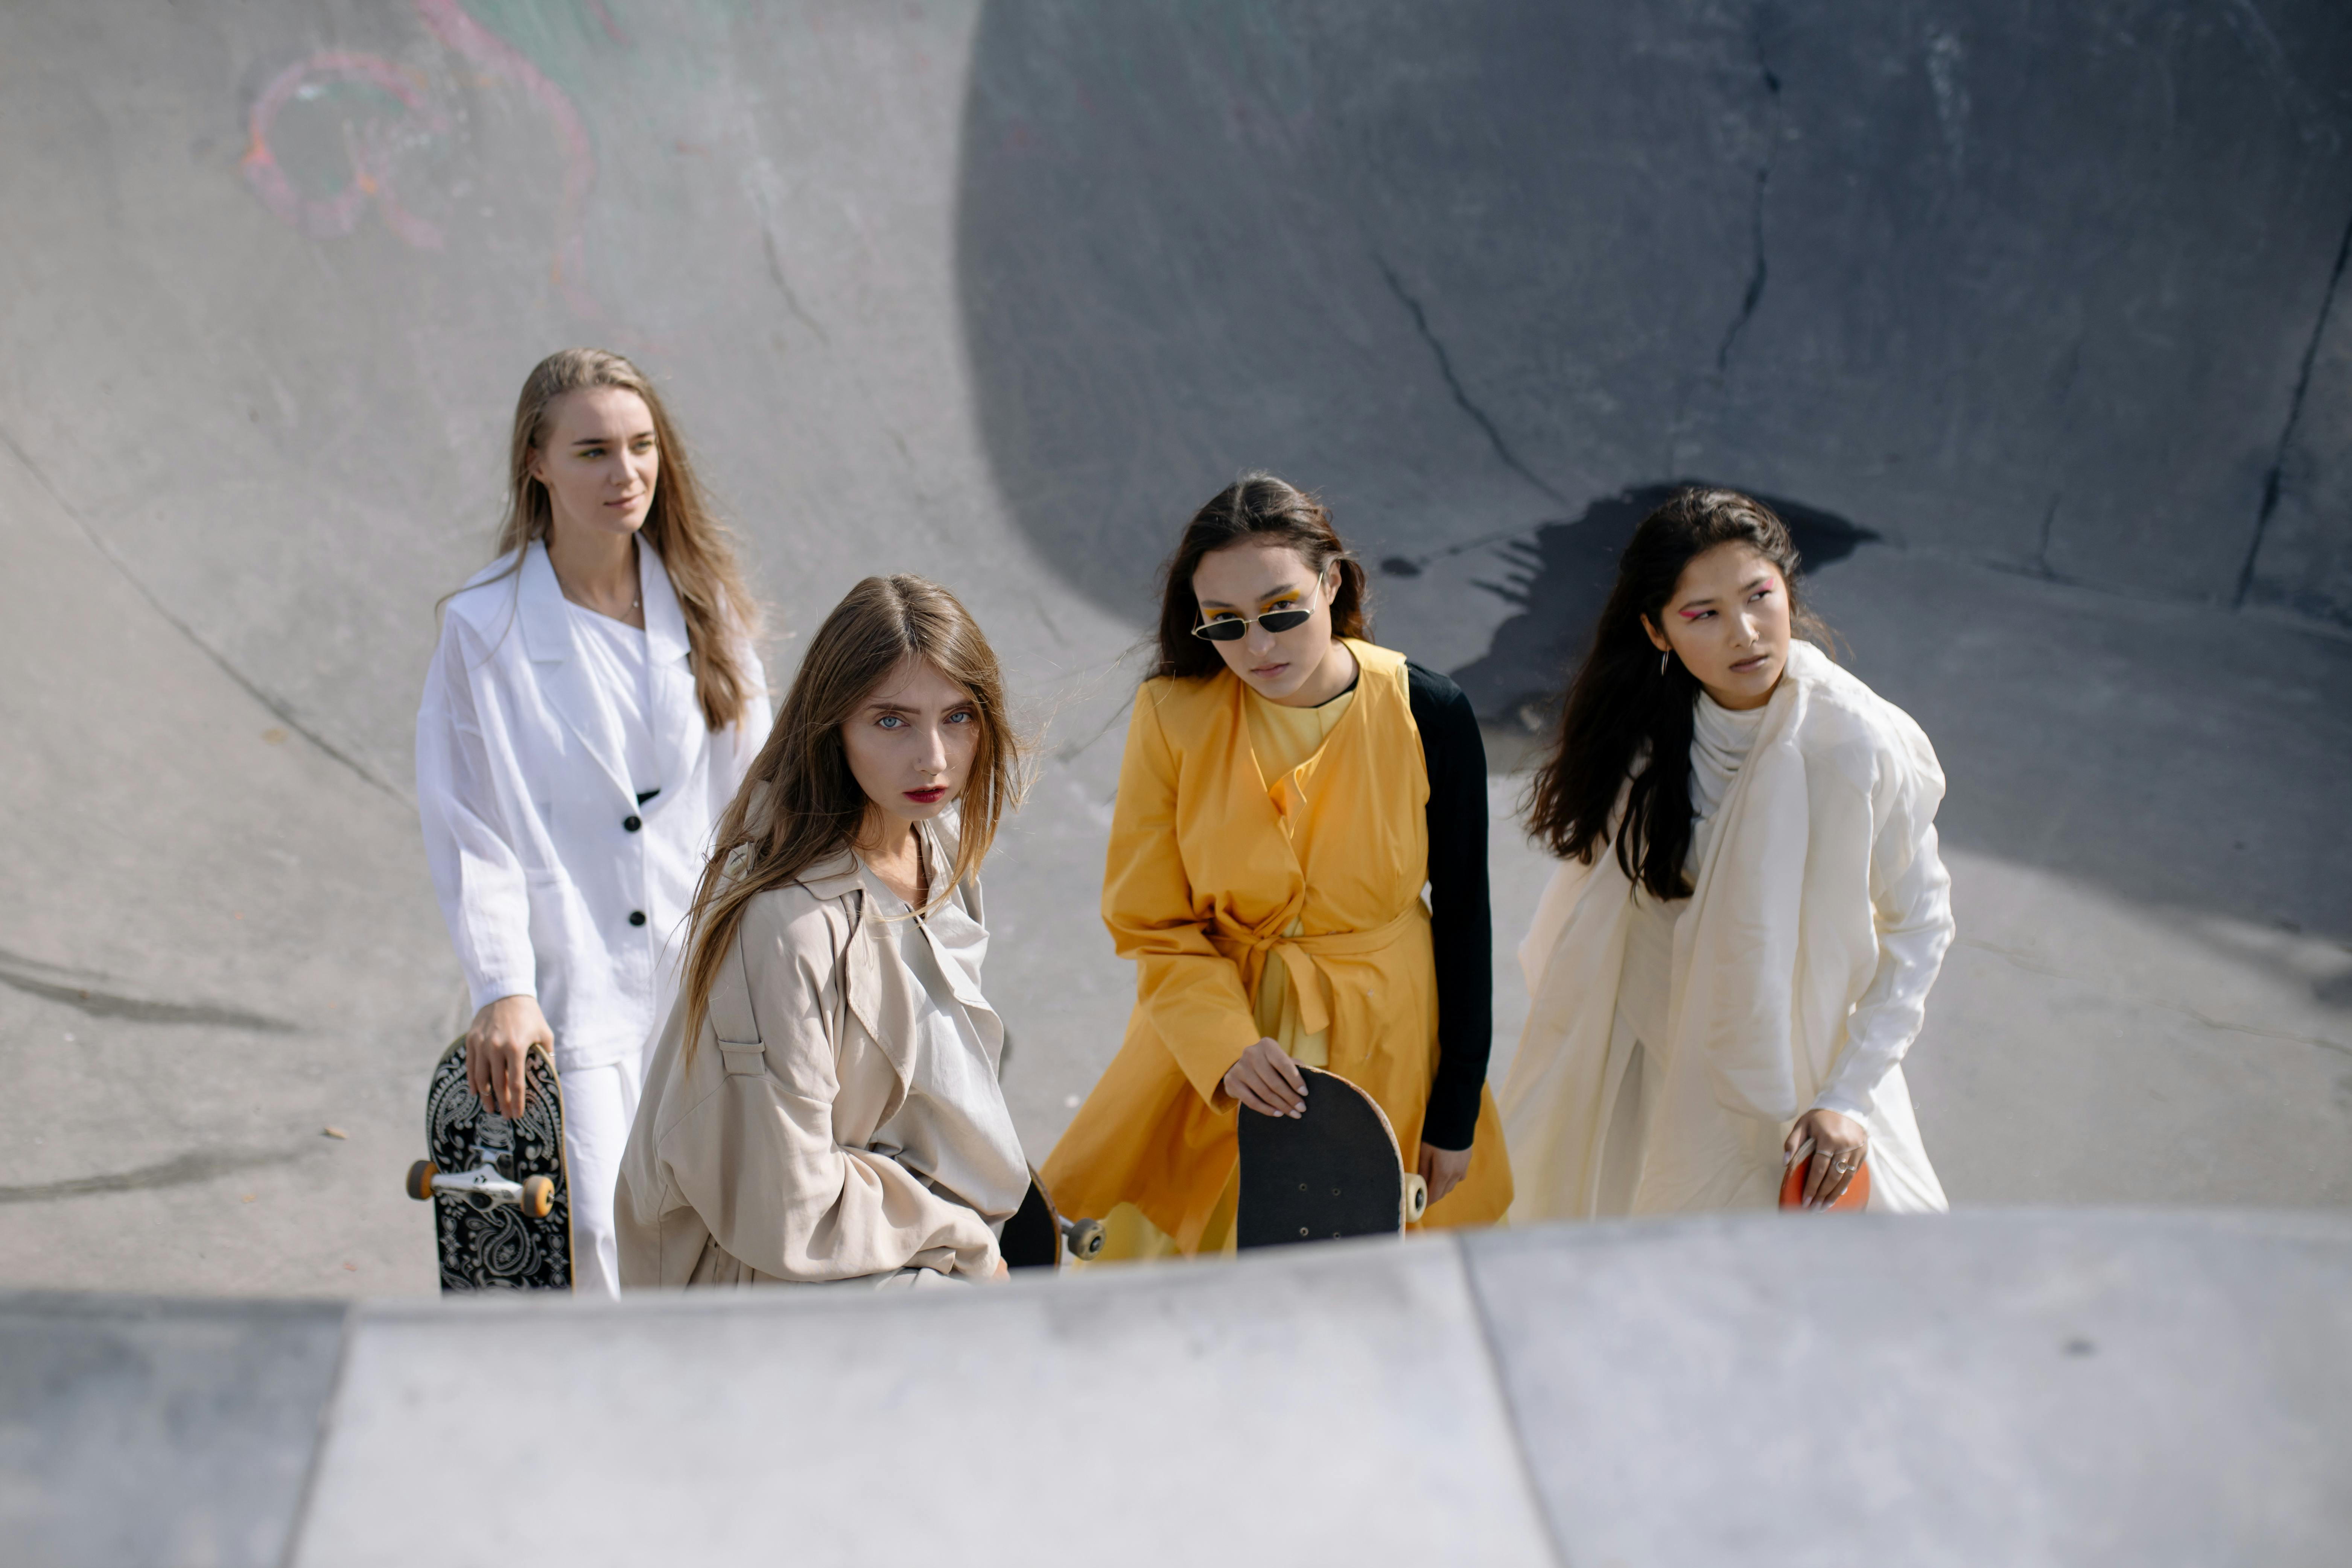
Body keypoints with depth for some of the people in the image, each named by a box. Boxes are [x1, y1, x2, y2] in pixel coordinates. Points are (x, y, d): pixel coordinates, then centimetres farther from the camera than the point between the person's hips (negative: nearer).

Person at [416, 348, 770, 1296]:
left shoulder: (703, 602, 6)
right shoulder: (484, 627, -5)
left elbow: (753, 797, 10)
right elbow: (467, 830, -5)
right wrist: (504, 989, -13)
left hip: (710, 977, 4)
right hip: (576, 988, -3)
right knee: (604, 1234, -11)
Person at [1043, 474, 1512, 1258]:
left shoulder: (1428, 715, -14)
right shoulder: (1172, 714, -14)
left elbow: (1464, 919, -4)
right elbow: (1150, 924, -7)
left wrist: (1456, 1113, 0)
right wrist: (1225, 1046, -24)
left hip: (1385, 1041, 0)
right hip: (1217, 1031, 0)